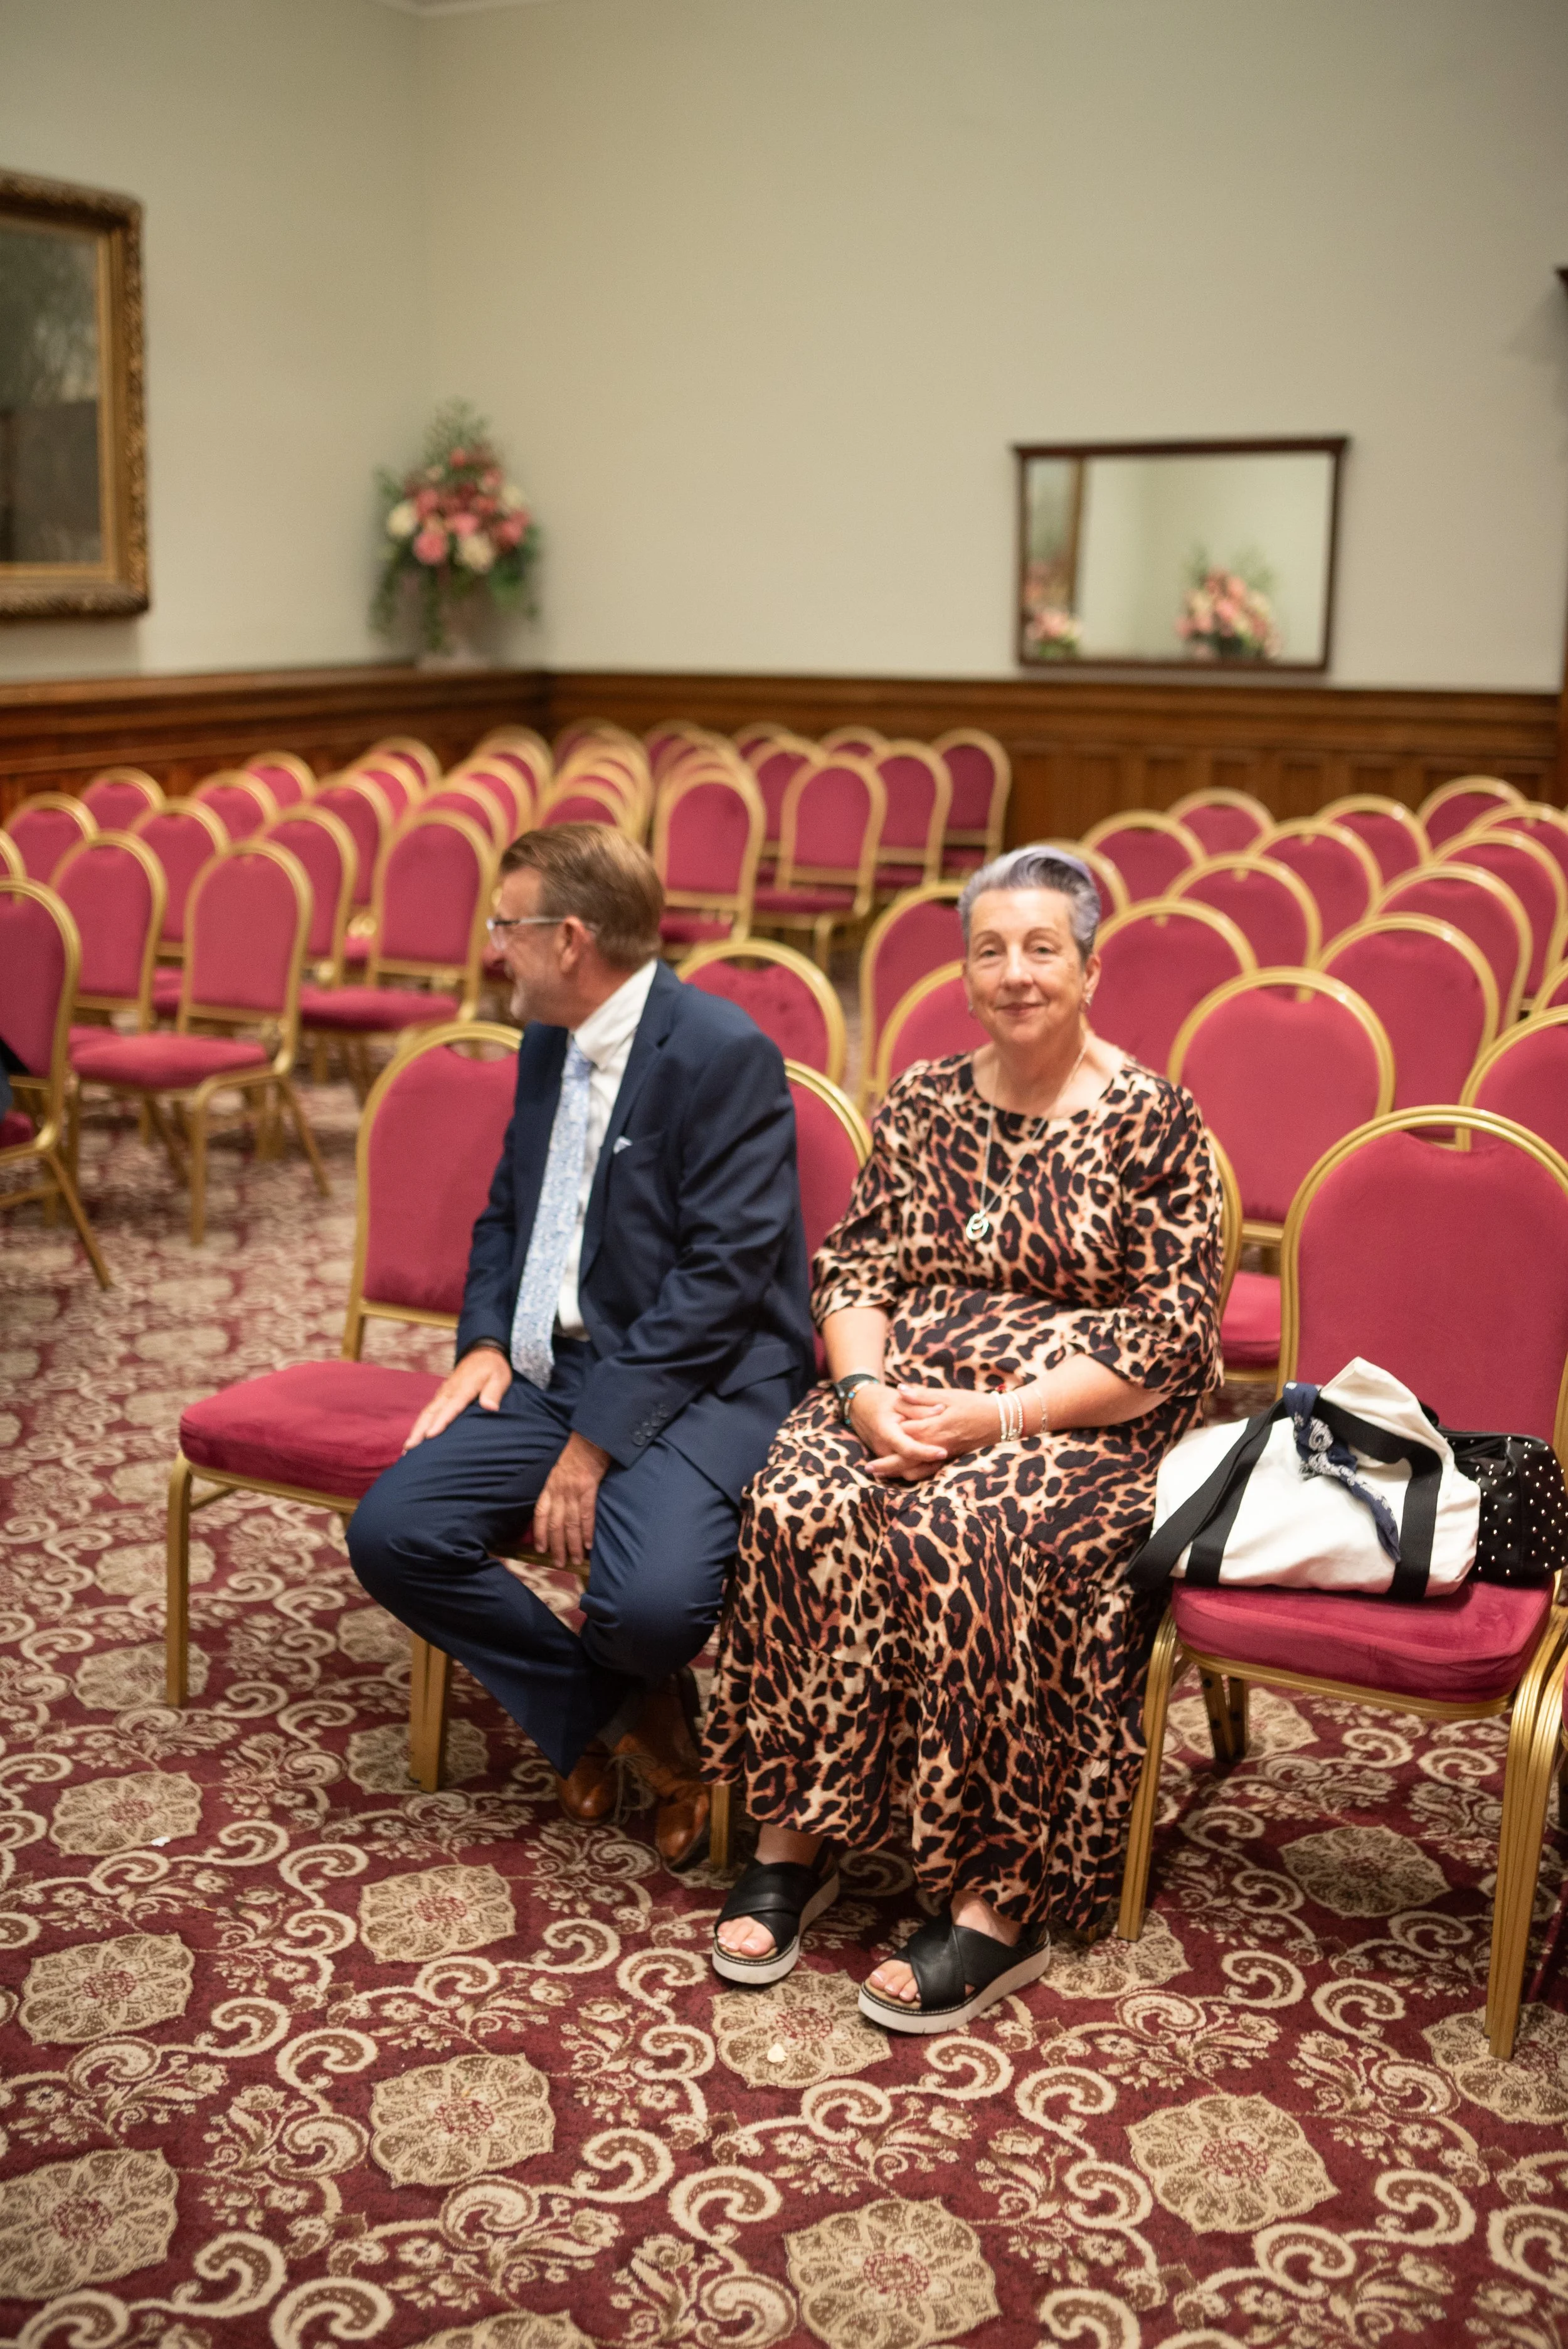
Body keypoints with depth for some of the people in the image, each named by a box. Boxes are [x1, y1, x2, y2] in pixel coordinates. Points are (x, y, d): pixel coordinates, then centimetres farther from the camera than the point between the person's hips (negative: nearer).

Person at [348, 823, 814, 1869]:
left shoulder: (723, 1052, -14)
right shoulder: (547, 1044, 13)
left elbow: (724, 1273, -19)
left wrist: (596, 1438, -20)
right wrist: (485, 1341, 4)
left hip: (700, 1382, -8)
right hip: (554, 1370, 8)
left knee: (648, 1605, -31)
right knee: (391, 1534, -11)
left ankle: (602, 1710, 9)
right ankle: (621, 1716, 4)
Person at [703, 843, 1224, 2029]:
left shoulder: (1153, 1121, -2)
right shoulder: (925, 1101, 12)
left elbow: (1171, 1340, -8)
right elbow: (856, 1269, 10)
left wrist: (999, 1415, -19)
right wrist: (866, 1392, -12)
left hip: (1081, 1423, -4)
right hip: (910, 1390, 4)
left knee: (957, 1539, -34)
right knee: (800, 1510, -27)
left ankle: (999, 1902, -22)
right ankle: (795, 1841, -15)